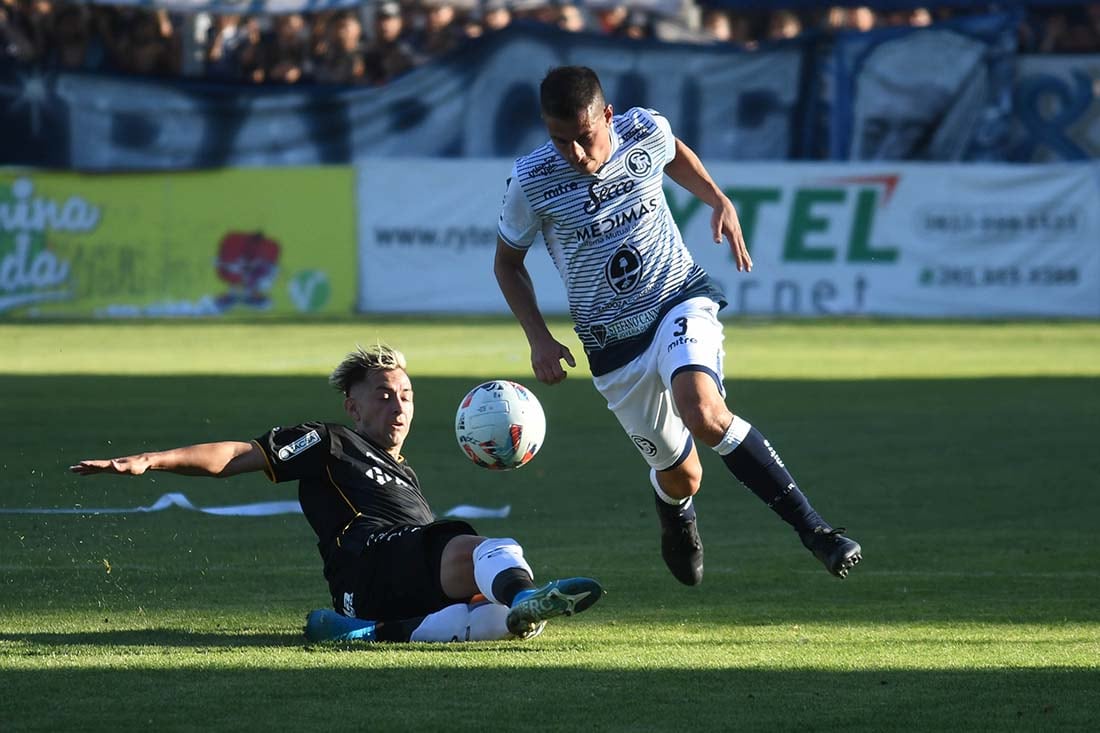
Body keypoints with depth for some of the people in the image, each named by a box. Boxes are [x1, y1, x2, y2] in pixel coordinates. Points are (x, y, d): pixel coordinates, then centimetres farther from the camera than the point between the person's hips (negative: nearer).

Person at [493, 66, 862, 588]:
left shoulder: (646, 132, -11)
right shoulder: (532, 182, -15)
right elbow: (507, 262, 3)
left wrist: (720, 202, 3)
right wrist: (539, 338, -7)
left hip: (680, 300, -1)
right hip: (612, 343, 1)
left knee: (703, 413, -32)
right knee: (680, 475, 9)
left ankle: (812, 529, -29)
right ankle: (675, 517, 49)